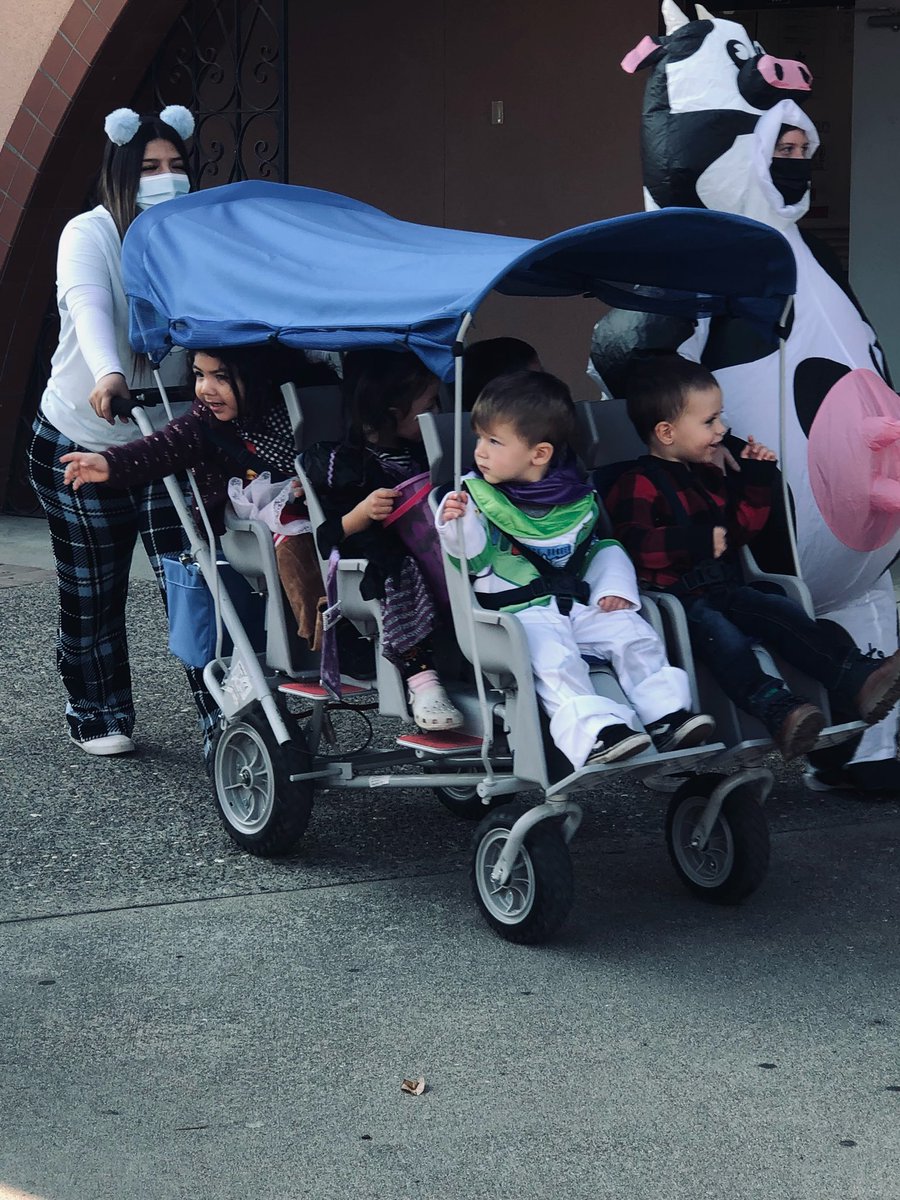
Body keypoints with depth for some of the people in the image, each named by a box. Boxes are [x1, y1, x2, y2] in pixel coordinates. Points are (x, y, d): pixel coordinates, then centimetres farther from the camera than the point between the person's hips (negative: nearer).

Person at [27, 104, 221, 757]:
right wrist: (107, 375, -50)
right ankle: (99, 716, 22)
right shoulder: (90, 236, -11)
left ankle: (224, 717, -4)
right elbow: (89, 307, -31)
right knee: (93, 592, 6)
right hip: (81, 443, -2)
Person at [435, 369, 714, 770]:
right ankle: (593, 732, -44)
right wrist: (459, 524, -27)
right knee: (554, 657, -31)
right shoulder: (478, 496, 1)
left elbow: (600, 549, 19)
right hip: (521, 610, -4)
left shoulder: (577, 499, 9)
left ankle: (667, 715, -15)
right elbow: (476, 557, -8)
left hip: (579, 603, 4)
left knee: (634, 634, -14)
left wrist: (615, 587, 3)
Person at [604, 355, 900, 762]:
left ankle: (859, 679, -25)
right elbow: (632, 543, -23)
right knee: (721, 635, -34)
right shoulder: (638, 484, -6)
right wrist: (696, 540, -29)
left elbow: (740, 530, 31)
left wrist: (756, 481, 19)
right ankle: (776, 708, -57)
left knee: (784, 614, -13)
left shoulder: (710, 474, 23)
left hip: (722, 587, 8)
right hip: (676, 596, -8)